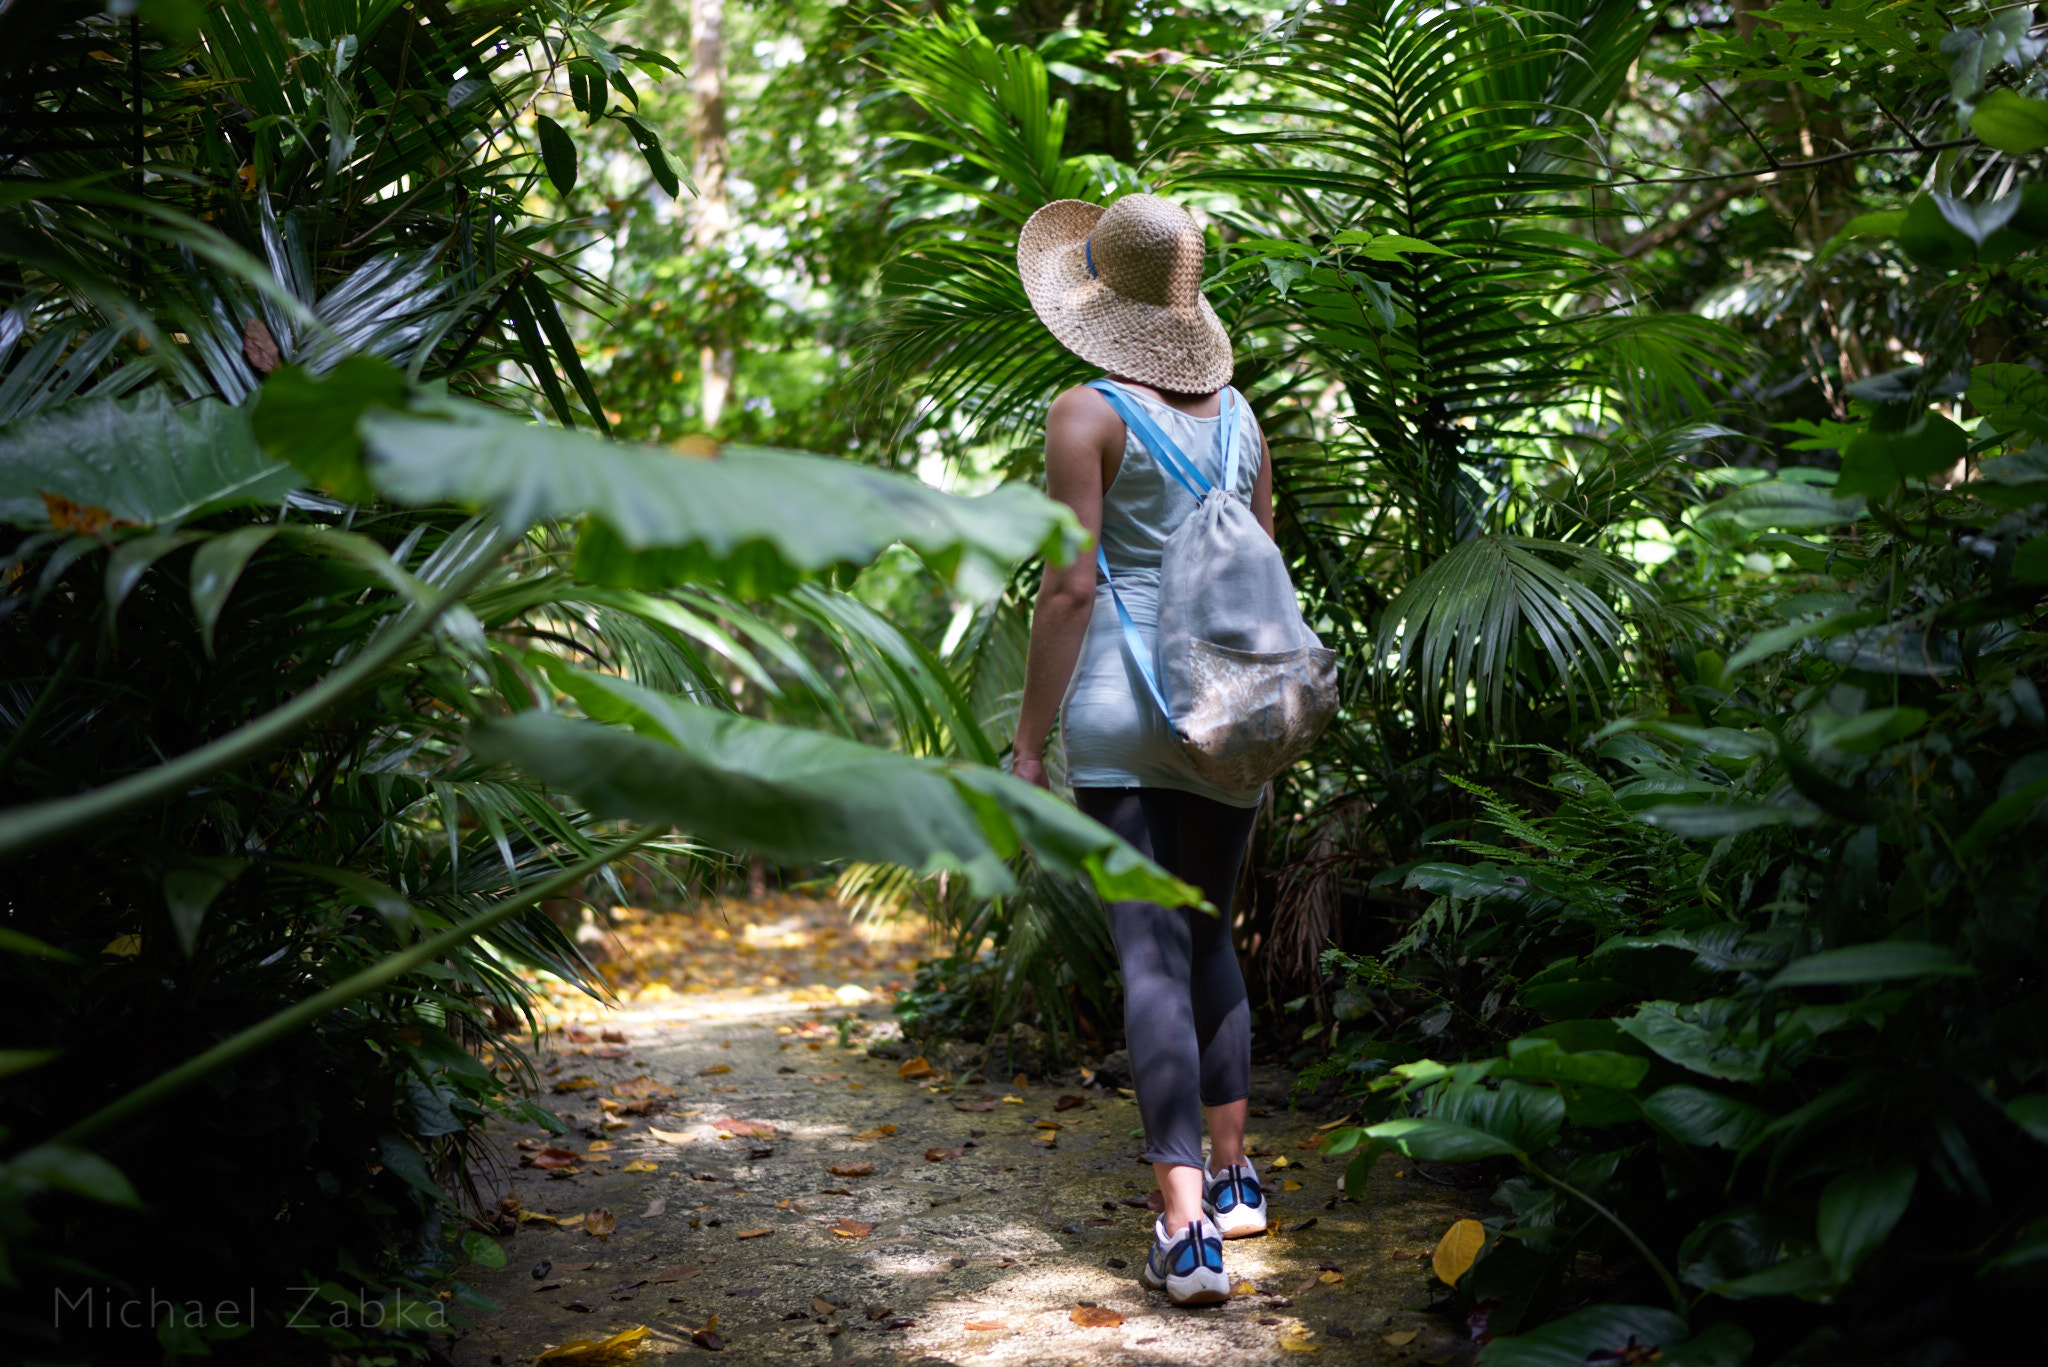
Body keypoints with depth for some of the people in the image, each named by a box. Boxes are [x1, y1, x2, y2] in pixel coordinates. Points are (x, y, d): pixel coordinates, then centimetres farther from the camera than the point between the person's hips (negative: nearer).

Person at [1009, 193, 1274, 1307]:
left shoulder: (1087, 414, -7)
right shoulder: (1238, 413, 11)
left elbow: (1071, 588, -13)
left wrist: (1027, 744, -7)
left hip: (1120, 711, -6)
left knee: (1151, 957, -5)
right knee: (1208, 935, 20)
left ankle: (1188, 1230, -8)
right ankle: (1233, 1175, 30)